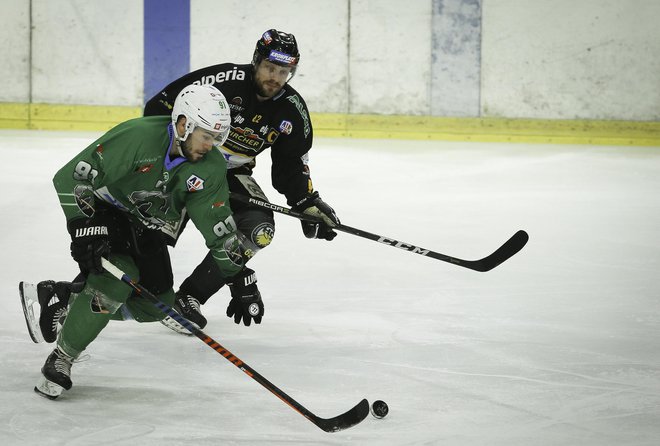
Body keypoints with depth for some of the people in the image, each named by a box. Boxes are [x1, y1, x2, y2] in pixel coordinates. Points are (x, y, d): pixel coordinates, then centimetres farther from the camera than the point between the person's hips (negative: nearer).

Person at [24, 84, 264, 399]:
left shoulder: (211, 168, -15)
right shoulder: (136, 137, -31)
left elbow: (219, 226, -8)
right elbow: (72, 176, -28)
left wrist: (240, 278, -13)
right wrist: (84, 229, -34)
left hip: (146, 226, 6)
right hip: (102, 213, -6)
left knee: (156, 304, -3)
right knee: (116, 279, -29)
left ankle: (70, 301, 16)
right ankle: (60, 360, -15)